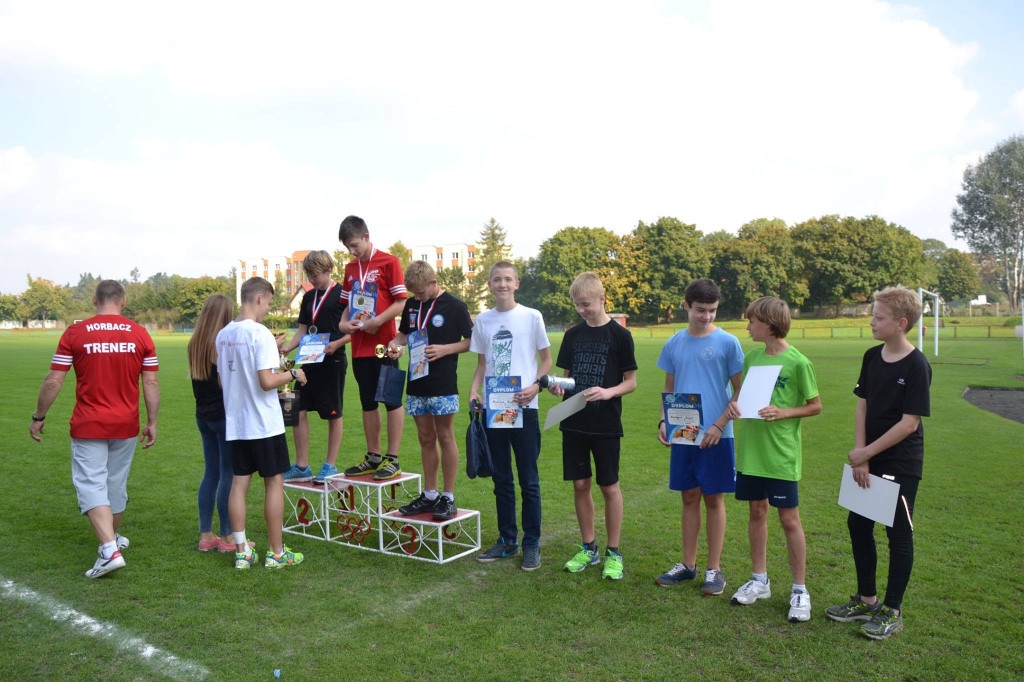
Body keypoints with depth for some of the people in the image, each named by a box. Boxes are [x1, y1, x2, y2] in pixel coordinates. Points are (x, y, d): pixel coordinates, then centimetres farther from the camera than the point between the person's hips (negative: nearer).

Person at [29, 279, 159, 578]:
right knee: (117, 484, 18)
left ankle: (110, 550, -14)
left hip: (88, 427, -3)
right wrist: (152, 423, 6)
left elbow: (53, 381, -4)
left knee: (92, 486, -1)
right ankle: (112, 537, 36)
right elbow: (151, 383, -2)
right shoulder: (140, 334, -2)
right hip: (126, 425, 3)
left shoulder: (74, 333, -7)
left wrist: (38, 417, 9)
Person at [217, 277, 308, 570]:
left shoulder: (223, 334, 7)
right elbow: (266, 381, -23)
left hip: (235, 422, 7)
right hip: (264, 423, -7)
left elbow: (222, 380, 14)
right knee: (274, 482, 4)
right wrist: (292, 374, -5)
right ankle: (276, 553, 11)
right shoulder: (260, 333, -16)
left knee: (239, 483, 9)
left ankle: (241, 551, 16)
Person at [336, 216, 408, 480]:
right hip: (360, 346, 7)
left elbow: (401, 302, -10)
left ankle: (392, 459, 8)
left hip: (384, 343, -7)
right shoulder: (350, 268, 13)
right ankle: (373, 457, 22)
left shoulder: (388, 262, -6)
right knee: (368, 402, 12)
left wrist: (377, 321, -20)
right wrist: (343, 322, 0)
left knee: (391, 400, 1)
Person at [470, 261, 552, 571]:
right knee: (501, 479, 13)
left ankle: (532, 544, 15)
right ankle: (507, 540, 25)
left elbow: (546, 360, 2)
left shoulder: (532, 316, -2)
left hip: (523, 407, -4)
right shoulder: (483, 320, 8)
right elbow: (481, 363, 14)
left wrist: (535, 386, -15)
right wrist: (474, 390, -4)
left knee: (528, 480, 3)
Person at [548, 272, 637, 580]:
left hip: (606, 425, -4)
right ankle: (589, 548, 25)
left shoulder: (619, 335, -5)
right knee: (580, 484, 9)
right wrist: (558, 387, -8)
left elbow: (631, 382, -4)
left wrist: (608, 392, -22)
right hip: (574, 423, 4)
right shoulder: (573, 335, 8)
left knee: (609, 486, 4)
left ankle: (613, 552, 19)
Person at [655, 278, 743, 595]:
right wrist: (664, 421, -1)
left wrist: (719, 425, -14)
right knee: (689, 498, 13)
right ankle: (687, 564, 25)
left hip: (715, 436, -3)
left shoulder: (727, 343, -6)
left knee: (713, 499, 6)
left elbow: (740, 391, -5)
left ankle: (714, 569, 19)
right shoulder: (674, 344, 6)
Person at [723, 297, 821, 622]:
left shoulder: (798, 362, -12)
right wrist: (733, 402, -5)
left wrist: (783, 413, -20)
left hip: (781, 454, -6)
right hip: (750, 449, 6)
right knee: (757, 512, 15)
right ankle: (760, 580, 29)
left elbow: (815, 406, -5)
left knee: (789, 518, 4)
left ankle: (799, 590, 18)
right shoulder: (752, 357, 6)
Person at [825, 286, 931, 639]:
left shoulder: (917, 366, -16)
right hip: (869, 462, 7)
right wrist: (860, 457, -5)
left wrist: (866, 452, -14)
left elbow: (909, 423, -17)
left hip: (901, 465, -7)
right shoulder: (872, 357, 3)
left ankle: (892, 611, 19)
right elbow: (862, 408, 3)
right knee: (858, 525, 12)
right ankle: (866, 599, 28)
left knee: (898, 534, 5)